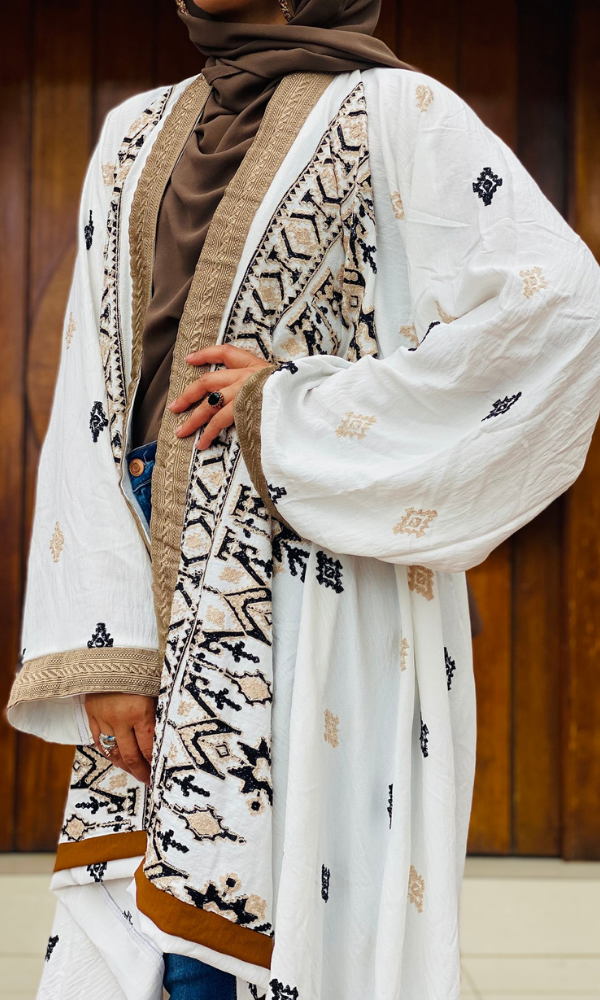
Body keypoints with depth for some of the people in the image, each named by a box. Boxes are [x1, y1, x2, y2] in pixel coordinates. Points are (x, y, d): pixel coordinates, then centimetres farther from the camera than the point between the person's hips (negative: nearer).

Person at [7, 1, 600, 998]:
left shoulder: (392, 112, 0)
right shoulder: (139, 134, 18)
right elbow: (92, 403, 11)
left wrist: (297, 410, -12)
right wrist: (102, 644, 0)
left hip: (323, 587, -5)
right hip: (155, 586, 6)